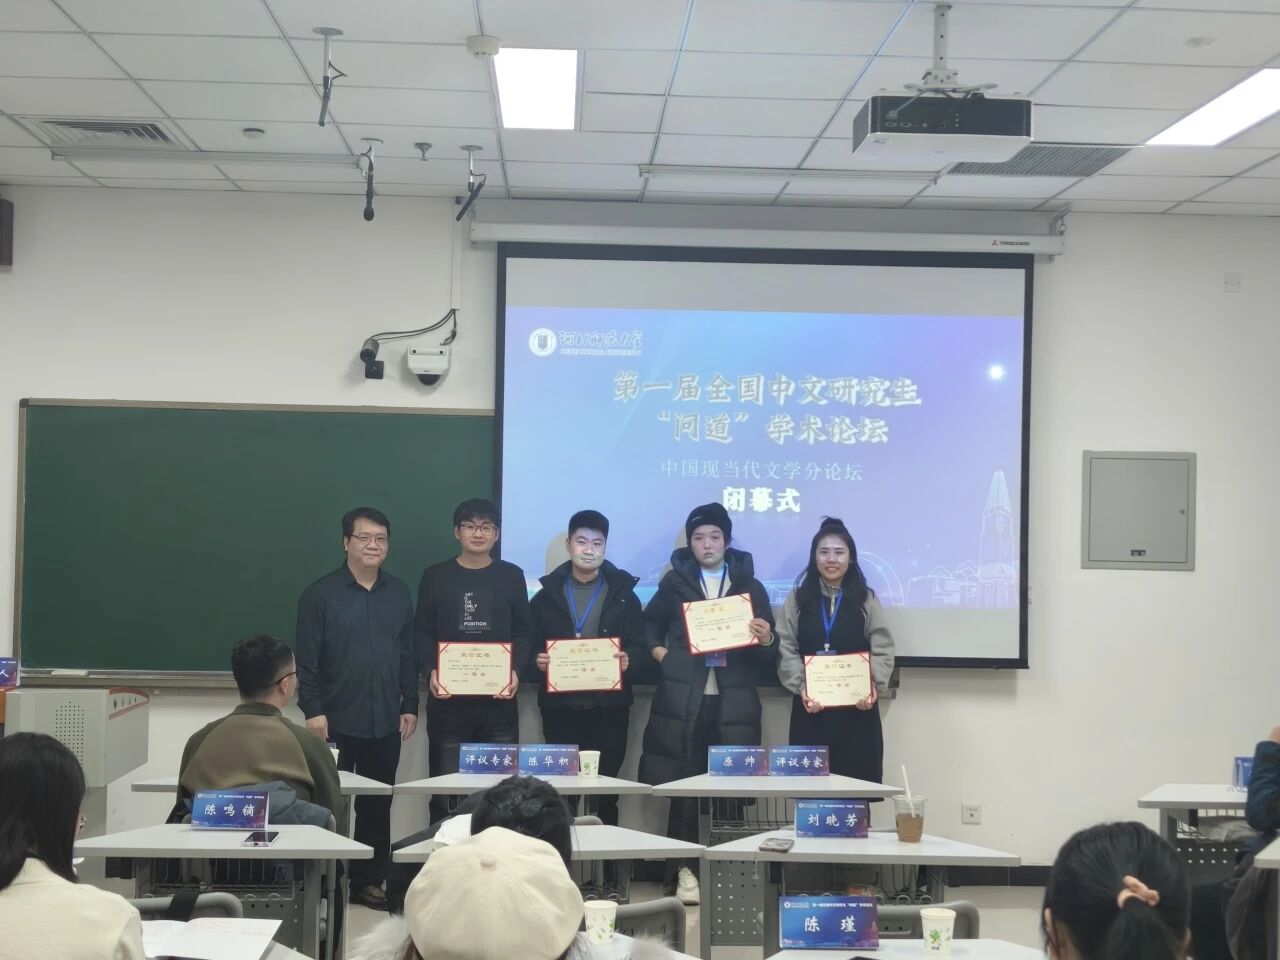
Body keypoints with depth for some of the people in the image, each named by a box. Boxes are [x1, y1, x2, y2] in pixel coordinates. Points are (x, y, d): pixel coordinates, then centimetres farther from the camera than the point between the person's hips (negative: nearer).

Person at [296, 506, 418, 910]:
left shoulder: (399, 593, 9)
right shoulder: (320, 594, -3)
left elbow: (408, 654, 12)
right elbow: (307, 659, -6)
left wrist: (410, 705, 8)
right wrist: (312, 710, -11)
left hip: (385, 721, 4)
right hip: (336, 720, -4)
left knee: (377, 805, 8)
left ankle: (368, 880, 18)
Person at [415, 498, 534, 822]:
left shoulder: (512, 576, 9)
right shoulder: (435, 577, 7)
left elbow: (522, 633, 8)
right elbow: (423, 633, 5)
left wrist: (516, 671, -8)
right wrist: (430, 671, -11)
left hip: (498, 699, 0)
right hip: (448, 699, 0)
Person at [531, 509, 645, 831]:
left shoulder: (624, 595, 7)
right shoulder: (547, 594, 8)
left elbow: (640, 647, 4)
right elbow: (530, 645, 6)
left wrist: (628, 659, -17)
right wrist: (538, 661, -15)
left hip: (609, 708, 0)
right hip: (560, 707, 0)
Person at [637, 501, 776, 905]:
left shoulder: (750, 586, 10)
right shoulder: (675, 582, 9)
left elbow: (768, 656, 8)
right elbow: (649, 625, 19)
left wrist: (766, 639, -13)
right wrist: (658, 652, 1)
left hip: (733, 705, 1)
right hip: (683, 701, 0)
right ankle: (685, 869, 5)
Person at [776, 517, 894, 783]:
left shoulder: (866, 599, 8)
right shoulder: (797, 599, 9)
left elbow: (882, 650, 2)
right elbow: (785, 650, 1)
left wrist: (873, 685, -16)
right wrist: (802, 687, -14)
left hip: (857, 710, 0)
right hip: (810, 710, 0)